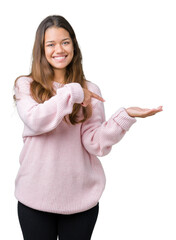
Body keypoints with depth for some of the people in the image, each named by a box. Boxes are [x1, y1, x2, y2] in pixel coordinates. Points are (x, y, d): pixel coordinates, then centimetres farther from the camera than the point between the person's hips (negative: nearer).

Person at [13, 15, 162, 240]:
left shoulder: (89, 90, 1)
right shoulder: (26, 85, 0)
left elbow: (96, 144, -9)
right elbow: (34, 120, -20)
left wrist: (125, 116, -22)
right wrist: (71, 93, -19)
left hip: (80, 197, 1)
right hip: (35, 196, 0)